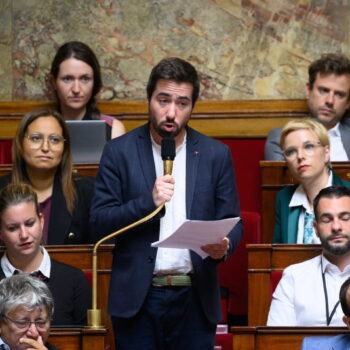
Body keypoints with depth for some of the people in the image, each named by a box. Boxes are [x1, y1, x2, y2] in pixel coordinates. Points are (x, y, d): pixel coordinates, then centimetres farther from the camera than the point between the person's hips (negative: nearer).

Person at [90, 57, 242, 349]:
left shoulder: (216, 154, 7)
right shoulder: (119, 152, 3)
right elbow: (99, 223, -2)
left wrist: (224, 246, -15)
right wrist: (148, 202, -16)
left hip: (195, 296, 1)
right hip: (138, 298, -1)